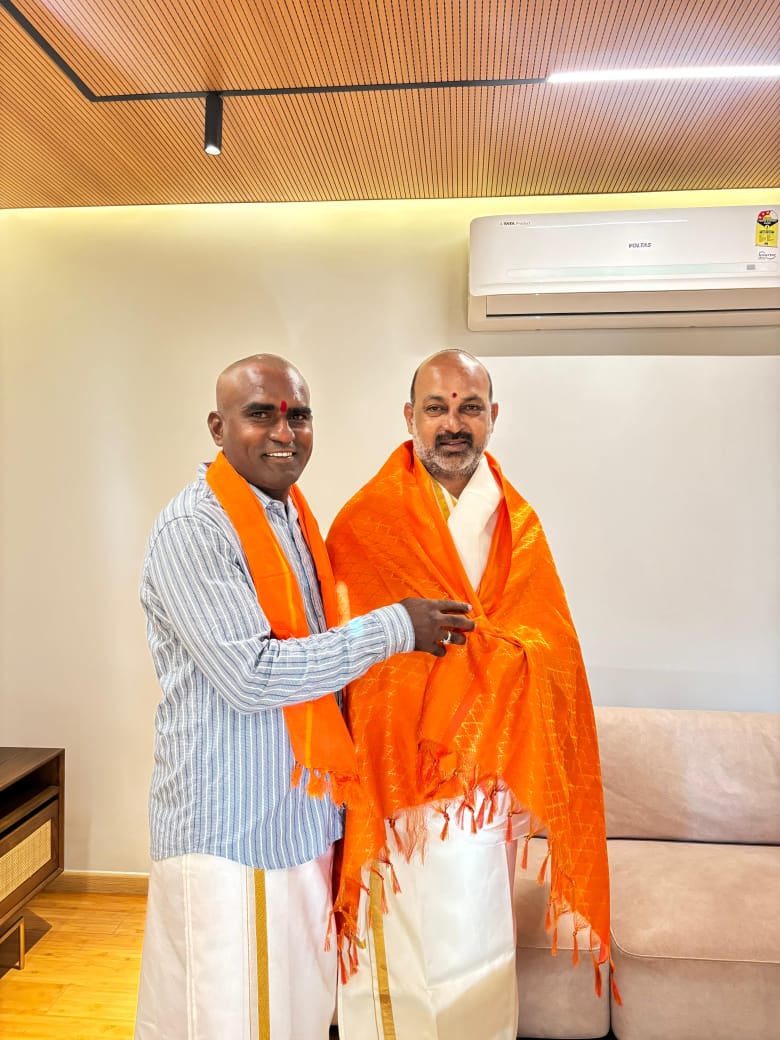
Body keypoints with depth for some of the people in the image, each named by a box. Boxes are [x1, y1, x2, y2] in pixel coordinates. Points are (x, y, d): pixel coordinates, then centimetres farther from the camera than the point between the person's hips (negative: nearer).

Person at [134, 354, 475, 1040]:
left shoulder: (297, 518, 9)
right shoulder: (192, 530, -17)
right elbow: (250, 675, -23)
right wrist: (395, 627, -19)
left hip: (303, 813, 8)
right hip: (228, 825, -7)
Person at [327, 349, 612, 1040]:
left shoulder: (519, 526, 4)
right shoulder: (364, 525, -7)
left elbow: (550, 659, 3)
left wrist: (531, 786, -1)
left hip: (488, 785, 4)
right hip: (396, 784, -3)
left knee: (479, 953, 17)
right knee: (399, 956, 10)